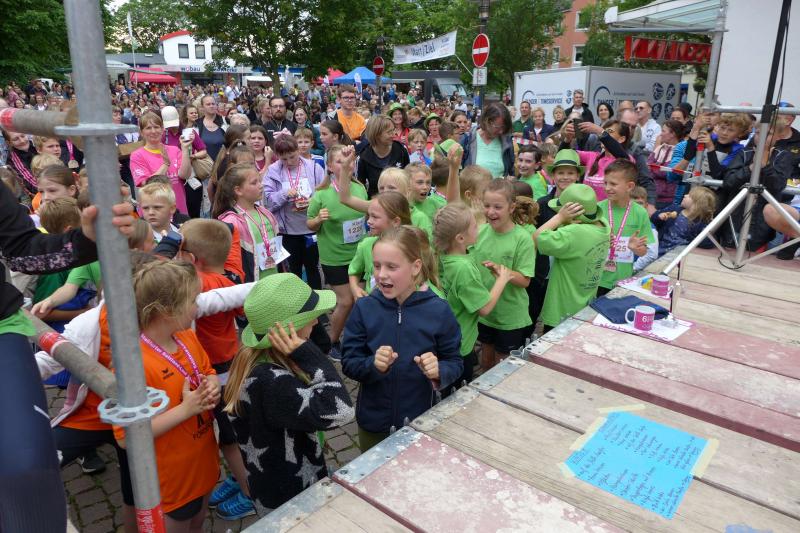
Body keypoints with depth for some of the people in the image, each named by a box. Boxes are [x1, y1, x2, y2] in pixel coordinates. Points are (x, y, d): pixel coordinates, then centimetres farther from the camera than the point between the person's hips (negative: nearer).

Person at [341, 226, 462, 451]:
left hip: (421, 421, -1)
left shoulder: (438, 310, -14)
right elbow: (348, 363, -8)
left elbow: (455, 363, -5)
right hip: (373, 421, 1)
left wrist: (438, 372, -26)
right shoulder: (364, 308, -11)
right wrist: (373, 365, -27)